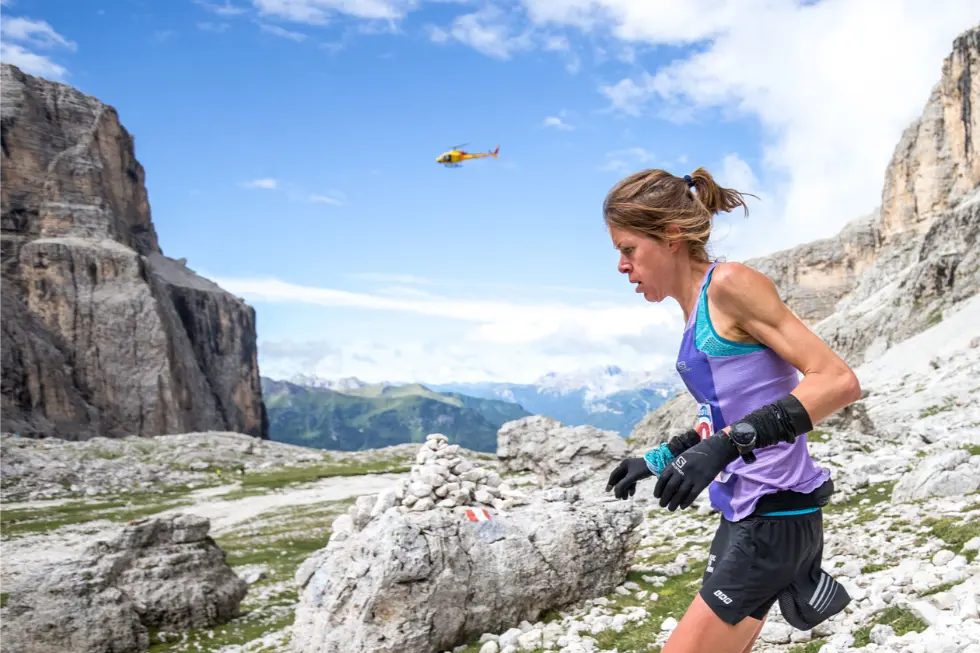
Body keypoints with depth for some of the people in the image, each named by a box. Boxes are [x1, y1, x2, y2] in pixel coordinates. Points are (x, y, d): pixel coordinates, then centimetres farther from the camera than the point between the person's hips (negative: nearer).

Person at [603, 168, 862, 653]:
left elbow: (839, 381, -20)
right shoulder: (695, 311, 11)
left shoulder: (730, 285, -14)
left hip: (772, 516, -9)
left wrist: (727, 444, -28)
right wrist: (657, 460, 20)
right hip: (743, 511, 9)